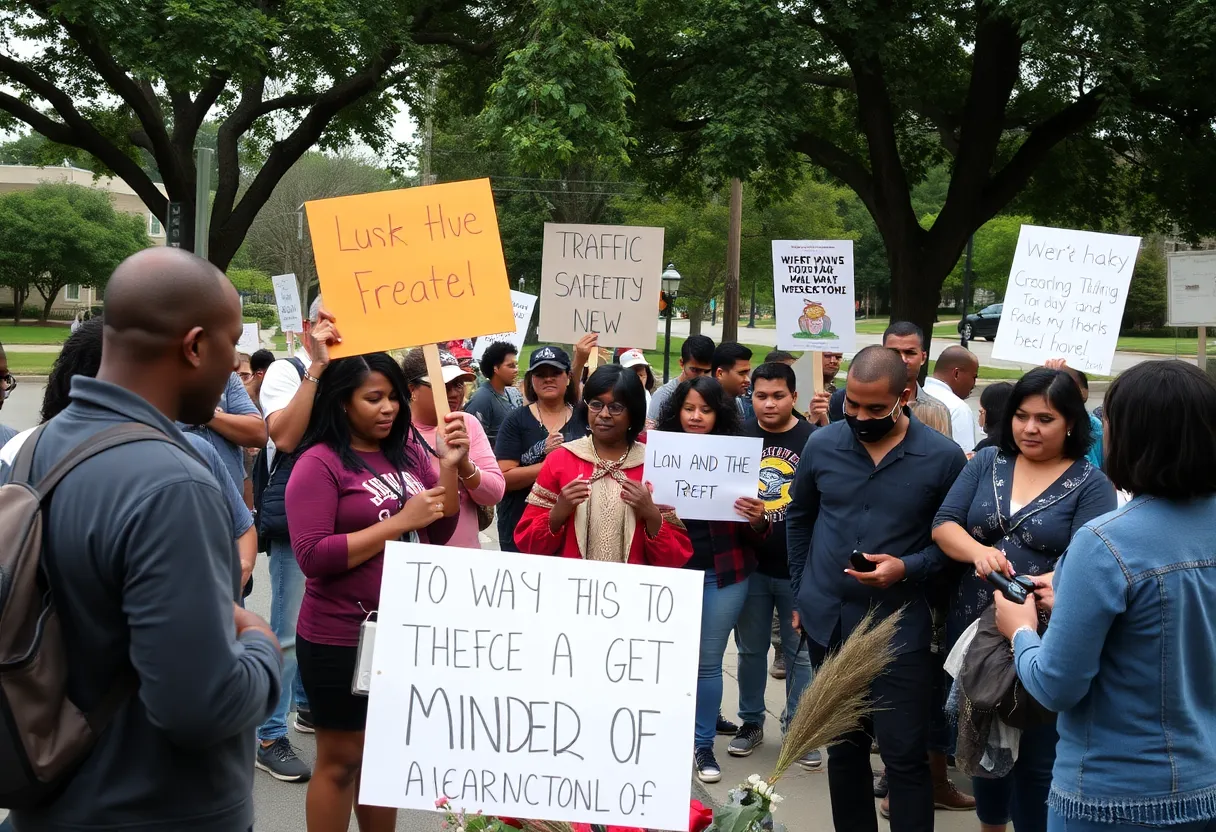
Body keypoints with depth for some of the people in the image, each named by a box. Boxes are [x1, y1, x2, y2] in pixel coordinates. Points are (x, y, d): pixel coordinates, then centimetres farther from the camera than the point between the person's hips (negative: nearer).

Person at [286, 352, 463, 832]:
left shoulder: (407, 453, 4)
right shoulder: (319, 463, -13)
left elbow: (440, 532, 5)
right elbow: (312, 557, -21)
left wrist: (449, 467, -10)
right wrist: (400, 521, -22)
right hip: (341, 639, -6)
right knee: (341, 759, 6)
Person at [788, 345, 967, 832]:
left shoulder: (942, 458, -10)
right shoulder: (822, 445, -1)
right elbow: (799, 518, 14)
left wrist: (908, 568, -18)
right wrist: (801, 592, 15)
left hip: (899, 629, -3)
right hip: (827, 623, 4)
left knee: (905, 756, -1)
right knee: (843, 748, 17)